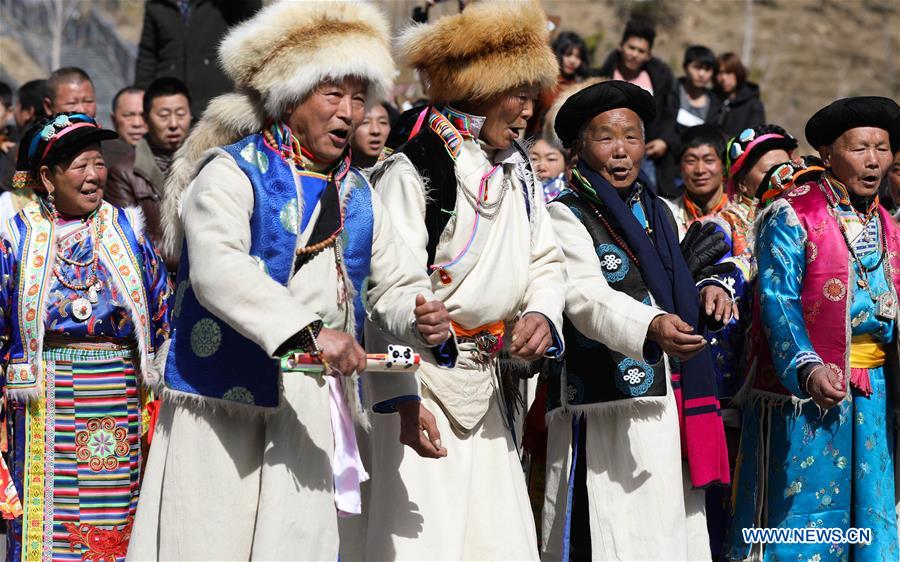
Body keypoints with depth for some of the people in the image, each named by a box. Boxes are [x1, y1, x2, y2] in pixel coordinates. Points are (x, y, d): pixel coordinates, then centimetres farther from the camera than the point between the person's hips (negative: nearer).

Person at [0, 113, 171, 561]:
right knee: (46, 520, -1)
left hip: (120, 400, 2)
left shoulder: (126, 230, 7)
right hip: (45, 403, -2)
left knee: (114, 524, 4)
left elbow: (162, 315, 10)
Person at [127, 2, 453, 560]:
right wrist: (310, 331, -35)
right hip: (225, 407, -6)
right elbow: (217, 269, -24)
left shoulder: (357, 194, 15)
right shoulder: (232, 173, -7)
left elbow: (396, 283, 16)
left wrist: (423, 319, -9)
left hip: (316, 415, 6)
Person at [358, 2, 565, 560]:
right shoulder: (412, 173, -15)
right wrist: (403, 400, -27)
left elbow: (546, 262, 16)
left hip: (484, 385, 7)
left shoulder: (519, 172, 9)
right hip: (418, 386, -7)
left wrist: (541, 312, -8)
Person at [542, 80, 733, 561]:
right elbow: (586, 298, -19)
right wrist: (652, 326, -37)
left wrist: (708, 287, 7)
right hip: (608, 415, -7)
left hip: (674, 407, 7)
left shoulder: (659, 213, 19)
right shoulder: (565, 216, -2)